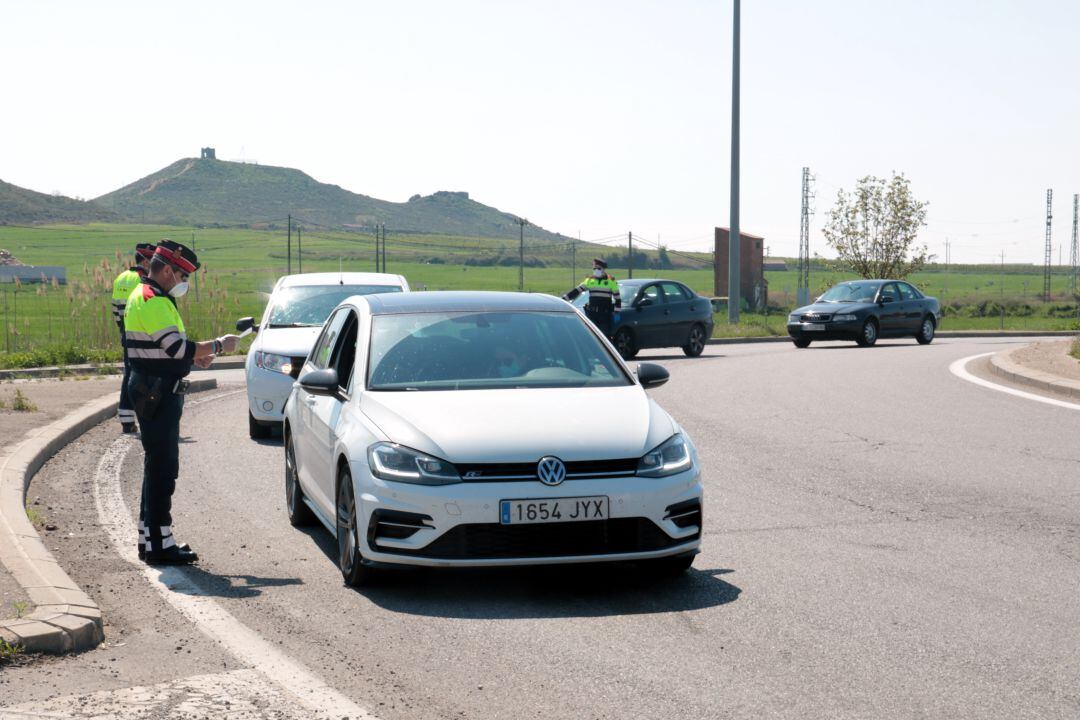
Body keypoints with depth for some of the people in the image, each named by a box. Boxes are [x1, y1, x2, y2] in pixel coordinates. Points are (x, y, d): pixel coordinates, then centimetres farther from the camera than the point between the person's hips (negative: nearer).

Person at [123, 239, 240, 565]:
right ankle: (159, 545, -5)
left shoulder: (147, 297, 19)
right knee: (162, 468, -8)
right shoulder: (153, 300, -16)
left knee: (158, 467, 16)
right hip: (157, 393, -11)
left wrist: (194, 356, 10)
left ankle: (149, 538, 23)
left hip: (156, 393, 11)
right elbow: (177, 347, -23)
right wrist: (218, 345, -13)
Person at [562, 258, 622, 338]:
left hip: (605, 314, -3)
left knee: (605, 335, -5)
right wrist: (564, 298, 5)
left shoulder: (611, 281, 3)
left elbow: (617, 298, 4)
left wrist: (616, 312, -1)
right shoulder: (589, 280, 11)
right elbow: (576, 291, 11)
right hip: (592, 313, 3)